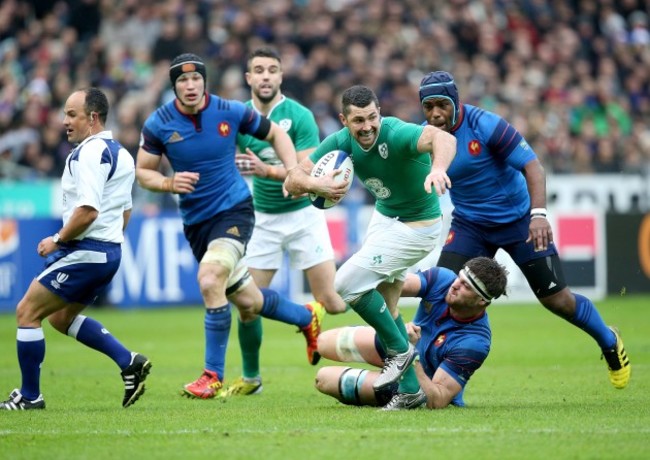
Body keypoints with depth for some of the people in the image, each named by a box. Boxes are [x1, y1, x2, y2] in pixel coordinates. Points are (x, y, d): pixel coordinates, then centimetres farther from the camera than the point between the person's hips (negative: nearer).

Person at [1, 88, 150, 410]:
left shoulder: (89, 153, -17)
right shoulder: (121, 153, 13)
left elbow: (88, 211, -26)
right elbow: (125, 211, 21)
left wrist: (58, 240, -14)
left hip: (85, 252, -10)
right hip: (110, 251, 10)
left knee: (27, 312, -1)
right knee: (61, 317, 22)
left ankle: (29, 396, 5)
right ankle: (129, 362, 13)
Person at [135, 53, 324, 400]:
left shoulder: (231, 112, -8)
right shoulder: (159, 124, -7)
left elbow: (276, 134, 7)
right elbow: (142, 172, 0)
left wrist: (294, 173, -6)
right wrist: (169, 183, -20)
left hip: (234, 210, -3)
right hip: (195, 221, 3)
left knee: (210, 280, -28)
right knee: (248, 303, 12)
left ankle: (214, 376, -16)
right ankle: (307, 317, 45)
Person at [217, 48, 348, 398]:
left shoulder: (299, 116, -13)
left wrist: (267, 171, -34)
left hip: (303, 214, -3)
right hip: (261, 219, 3)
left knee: (331, 302, -9)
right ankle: (250, 377, 19)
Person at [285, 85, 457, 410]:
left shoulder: (397, 134, -32)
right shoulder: (341, 142, -12)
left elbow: (442, 138, -52)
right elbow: (293, 179, -12)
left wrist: (438, 167, -75)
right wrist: (316, 185, -35)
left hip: (415, 227, -8)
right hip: (384, 216, 8)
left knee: (346, 284, -12)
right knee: (384, 307, 10)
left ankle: (399, 350, 5)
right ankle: (409, 389, 19)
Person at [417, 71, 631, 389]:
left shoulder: (484, 125, -24)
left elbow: (531, 165, -26)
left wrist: (538, 213, -38)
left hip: (518, 219, -3)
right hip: (470, 225, 3)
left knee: (557, 299, 0)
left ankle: (610, 343, 25)